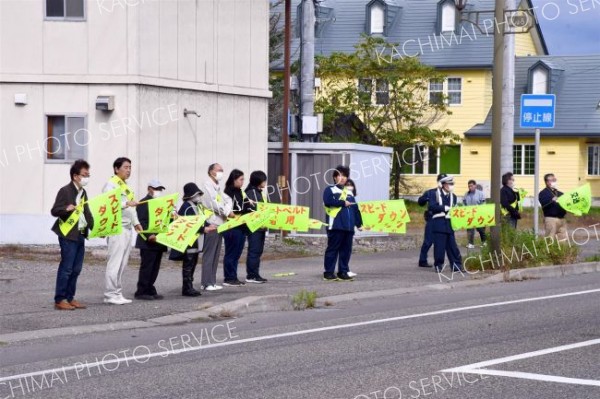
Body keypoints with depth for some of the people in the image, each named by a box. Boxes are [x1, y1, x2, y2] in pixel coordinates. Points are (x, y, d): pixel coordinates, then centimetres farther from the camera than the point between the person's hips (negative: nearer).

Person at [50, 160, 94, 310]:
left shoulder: (83, 193, 17)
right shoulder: (65, 191, -8)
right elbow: (54, 211, -10)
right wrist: (66, 209, -30)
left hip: (80, 235, 8)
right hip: (68, 235, -8)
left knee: (76, 269, 8)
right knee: (66, 268, -8)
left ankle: (69, 298, 15)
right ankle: (60, 300, -3)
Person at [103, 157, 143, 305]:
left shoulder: (126, 186, 23)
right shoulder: (111, 185, -5)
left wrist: (136, 222, 13)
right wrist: (126, 203, -26)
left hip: (127, 228, 9)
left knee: (122, 263, 8)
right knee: (115, 262, -10)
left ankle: (118, 293, 11)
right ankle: (110, 294, -8)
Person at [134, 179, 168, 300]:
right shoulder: (143, 203, -7)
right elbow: (142, 222, -16)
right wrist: (149, 235, -25)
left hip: (159, 240, 8)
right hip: (148, 241, -8)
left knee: (155, 267, 9)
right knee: (147, 266, -7)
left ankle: (150, 290, 14)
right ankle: (141, 292, -4)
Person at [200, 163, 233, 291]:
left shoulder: (218, 187, 21)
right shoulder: (207, 185, -7)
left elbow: (225, 201, 15)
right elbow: (212, 203, -16)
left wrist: (228, 209, -6)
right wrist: (227, 213, -9)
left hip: (219, 223, 9)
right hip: (211, 223, -9)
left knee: (215, 255, 9)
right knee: (209, 255, -8)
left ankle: (212, 282, 13)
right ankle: (207, 283, -7)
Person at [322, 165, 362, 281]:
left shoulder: (349, 193, 22)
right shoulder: (330, 189, 3)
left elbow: (355, 209, 21)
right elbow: (327, 201, -16)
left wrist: (359, 223, 15)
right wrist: (343, 203, -11)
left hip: (348, 226, 6)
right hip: (336, 226, -6)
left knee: (346, 250, 6)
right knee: (333, 249, -5)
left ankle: (343, 272, 12)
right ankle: (329, 272, -2)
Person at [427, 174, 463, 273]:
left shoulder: (453, 196, 15)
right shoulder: (434, 193, 1)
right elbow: (432, 206, -11)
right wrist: (445, 208, -17)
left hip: (449, 223, 4)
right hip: (439, 223, -4)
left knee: (452, 245, 3)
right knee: (439, 245, -4)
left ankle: (457, 266, 5)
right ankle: (439, 265, 5)